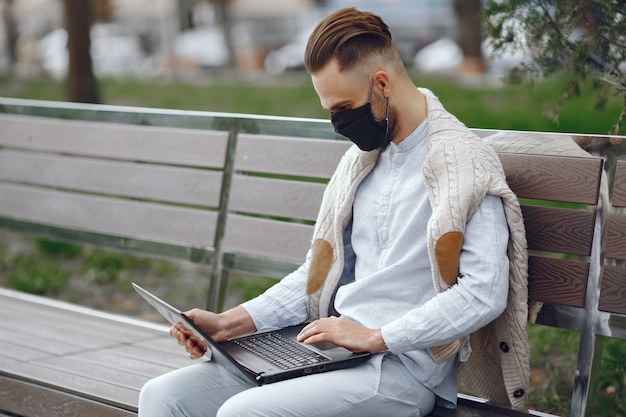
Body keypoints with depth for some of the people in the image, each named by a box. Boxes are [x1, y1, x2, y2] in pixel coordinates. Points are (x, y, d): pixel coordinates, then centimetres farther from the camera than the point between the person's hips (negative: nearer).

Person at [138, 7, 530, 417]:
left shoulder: (463, 165, -9)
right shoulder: (362, 159, 16)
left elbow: (484, 292, -19)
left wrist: (376, 336, -17)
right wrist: (231, 324, 8)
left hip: (405, 370, -8)